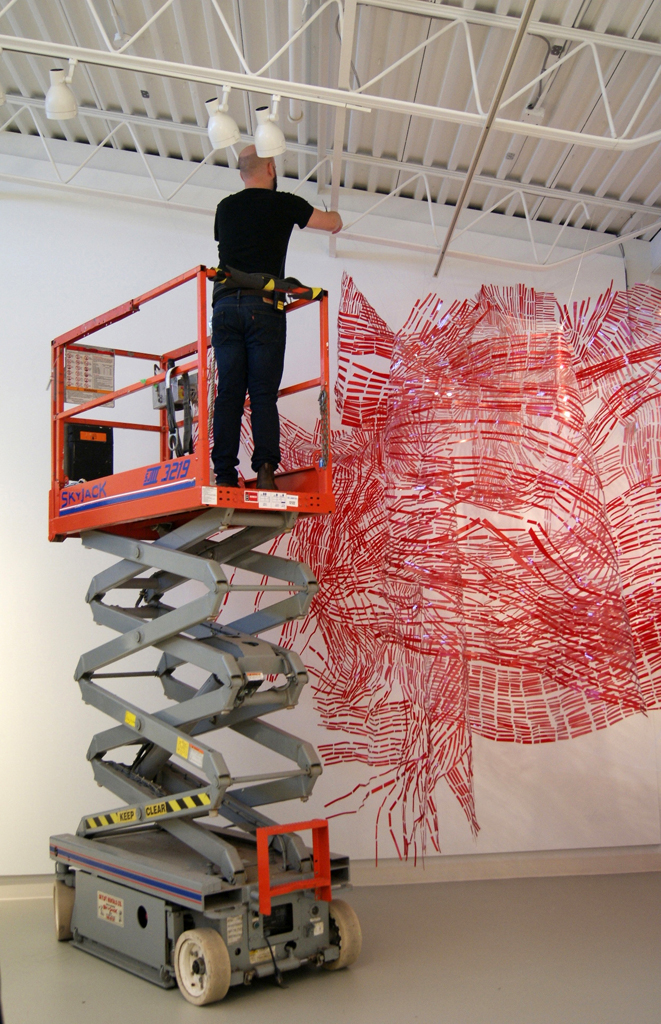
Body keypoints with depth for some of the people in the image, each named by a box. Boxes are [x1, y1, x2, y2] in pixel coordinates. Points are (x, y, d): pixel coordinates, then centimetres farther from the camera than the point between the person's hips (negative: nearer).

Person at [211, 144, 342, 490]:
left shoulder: (225, 208, 18)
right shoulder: (284, 204, 9)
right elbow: (334, 223, 23)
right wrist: (333, 216, 46)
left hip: (225, 305, 3)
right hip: (264, 307, -3)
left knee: (228, 394, 1)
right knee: (263, 394, -3)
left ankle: (225, 475, -6)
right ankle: (265, 468, -16)